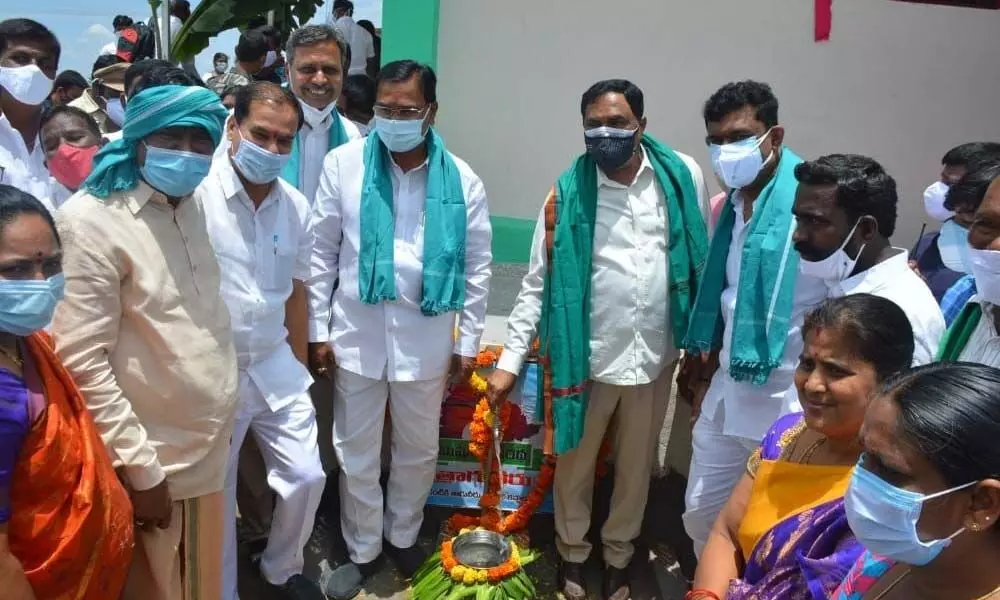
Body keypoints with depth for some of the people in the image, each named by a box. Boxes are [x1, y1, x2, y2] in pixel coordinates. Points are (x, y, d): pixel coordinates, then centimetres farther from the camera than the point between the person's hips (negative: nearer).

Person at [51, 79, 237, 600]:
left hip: (209, 448, 6)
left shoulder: (191, 206, 5)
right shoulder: (92, 222, -17)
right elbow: (82, 362, -19)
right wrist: (140, 467, -16)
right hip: (151, 459, -6)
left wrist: (219, 423, 14)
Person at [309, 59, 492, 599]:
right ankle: (362, 550, 34)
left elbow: (477, 266, 1)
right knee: (357, 452, 12)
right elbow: (322, 252, -1)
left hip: (427, 336, 1)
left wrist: (468, 340, 2)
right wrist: (319, 330, 0)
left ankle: (402, 536, 41)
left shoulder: (462, 179, -4)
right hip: (358, 332, 0)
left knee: (418, 449, 16)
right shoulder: (343, 163, -5)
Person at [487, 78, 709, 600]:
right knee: (575, 462, 17)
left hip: (655, 355, 2)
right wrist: (511, 358, -8)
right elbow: (538, 282, -6)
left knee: (635, 465, 20)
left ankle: (618, 553, 45)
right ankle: (572, 549, 44)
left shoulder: (683, 177, -6)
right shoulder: (568, 193, -9)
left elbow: (702, 263, 1)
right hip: (588, 355, -1)